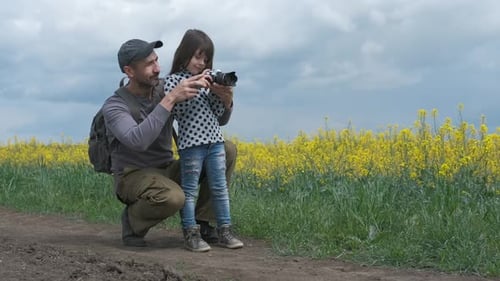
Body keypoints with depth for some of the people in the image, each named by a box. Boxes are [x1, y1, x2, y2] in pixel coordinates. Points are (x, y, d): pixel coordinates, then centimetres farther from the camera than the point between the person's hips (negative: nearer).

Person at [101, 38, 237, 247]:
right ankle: (132, 218, -6)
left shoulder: (166, 89, -3)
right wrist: (170, 99, -40)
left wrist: (226, 101, -24)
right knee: (173, 197, -40)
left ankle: (205, 222, -4)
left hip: (167, 170, 6)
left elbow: (218, 121, 0)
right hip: (134, 176, -6)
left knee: (227, 150, -9)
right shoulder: (114, 106, -18)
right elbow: (138, 142, -39)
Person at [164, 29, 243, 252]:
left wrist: (218, 92, -6)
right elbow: (177, 109, -15)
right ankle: (191, 234, 3)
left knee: (219, 187, 9)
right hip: (191, 143, -6)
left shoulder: (207, 80, 13)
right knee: (190, 190, 0)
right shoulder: (173, 80, -2)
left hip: (215, 141, 6)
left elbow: (218, 112, 11)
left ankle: (225, 231, 15)